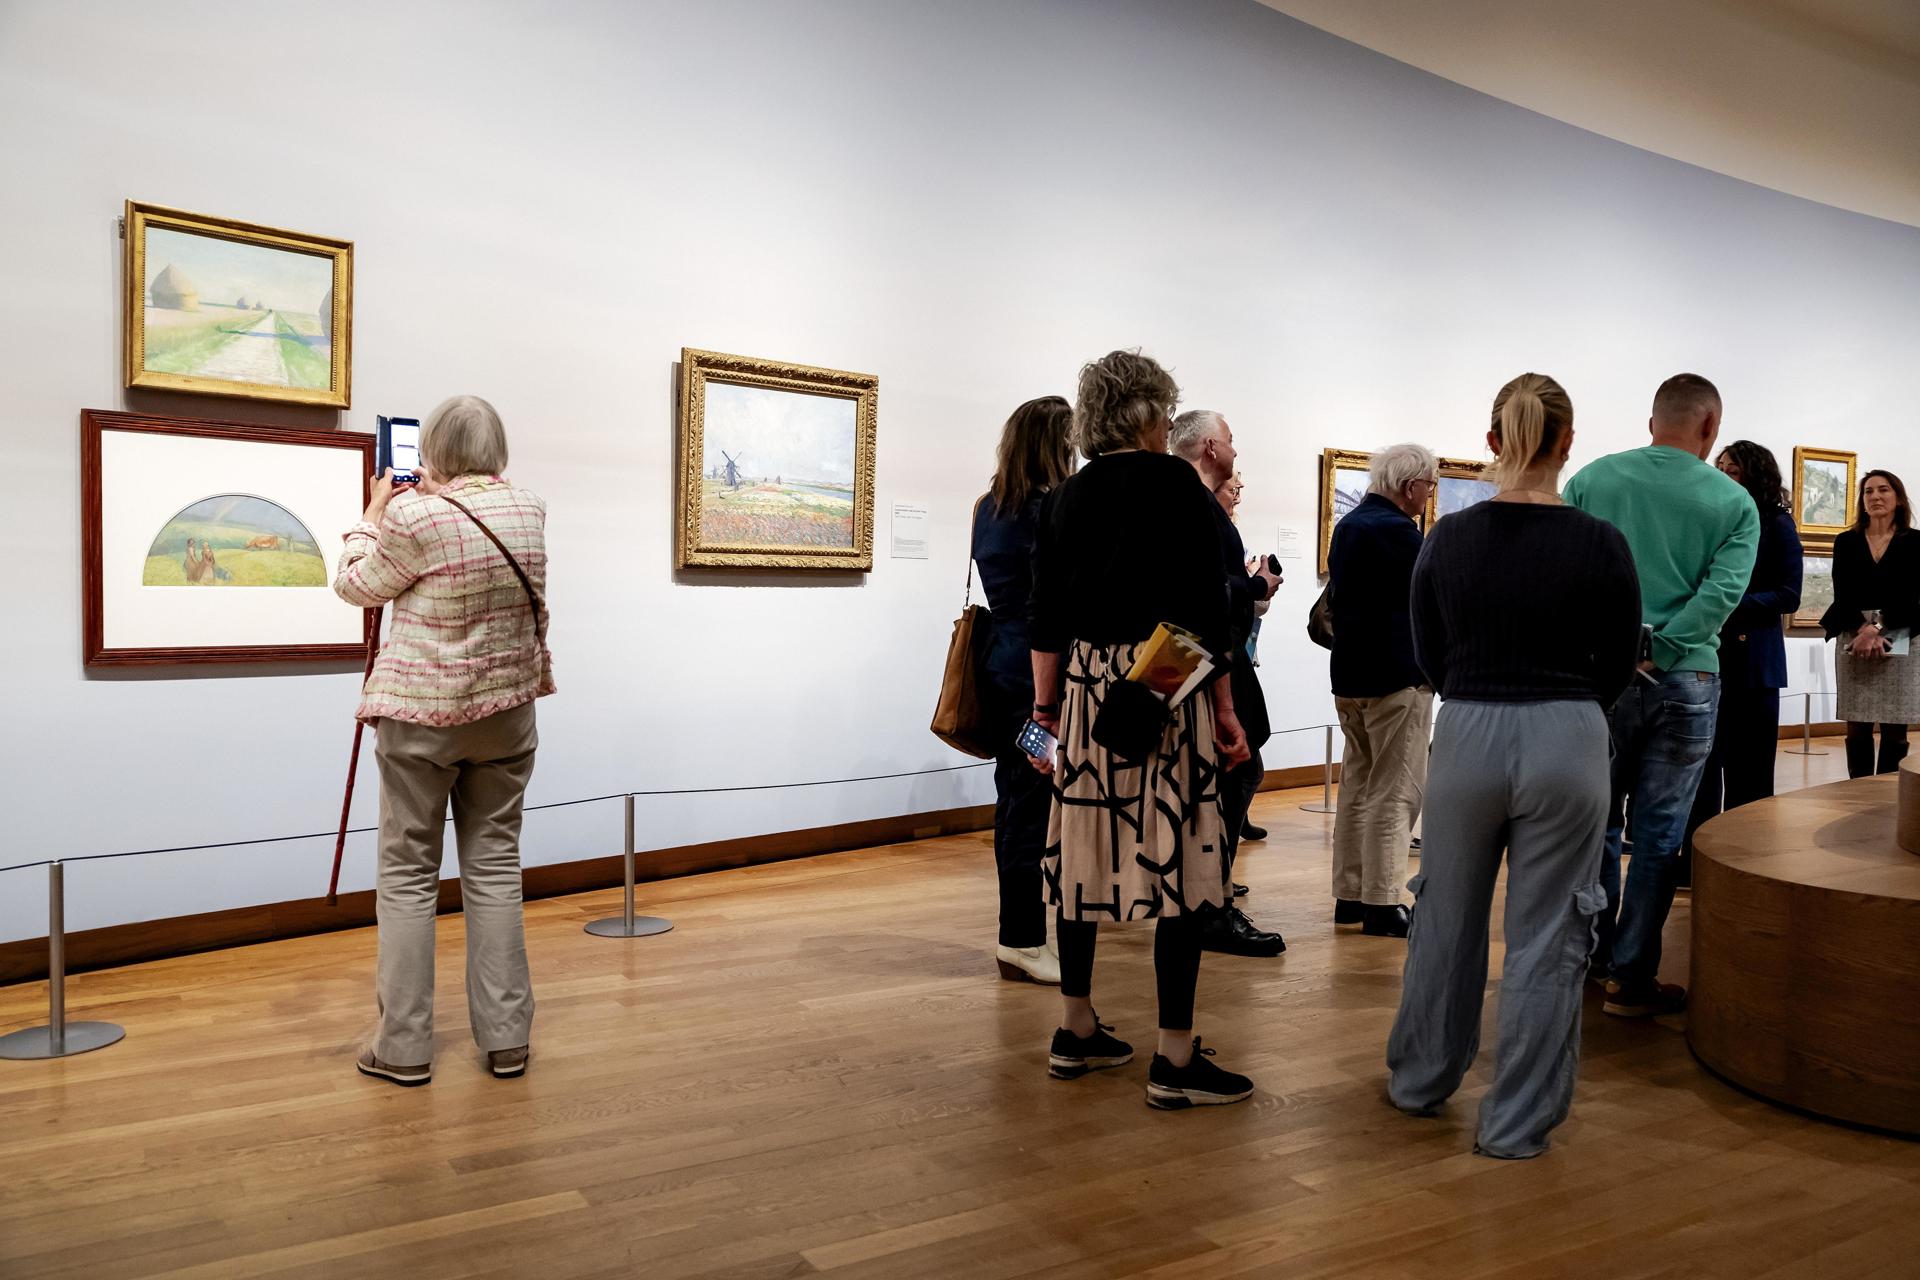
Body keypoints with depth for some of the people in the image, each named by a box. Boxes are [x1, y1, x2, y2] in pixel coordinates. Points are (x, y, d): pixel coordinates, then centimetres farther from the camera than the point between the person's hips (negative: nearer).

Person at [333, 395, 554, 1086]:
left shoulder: (415, 516, -16)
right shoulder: (530, 510, 1)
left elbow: (354, 587, 0)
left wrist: (374, 513, 12)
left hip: (422, 714, -4)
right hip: (506, 711, 4)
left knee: (408, 874, 5)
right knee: (495, 865, 10)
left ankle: (405, 1048, 12)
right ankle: (506, 1040, 14)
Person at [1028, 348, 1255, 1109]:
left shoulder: (1066, 497, 10)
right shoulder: (1174, 482, -5)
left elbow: (1045, 619, 9)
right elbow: (1204, 606, -9)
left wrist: (1046, 712, 15)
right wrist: (1225, 707, -4)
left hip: (1085, 690, 6)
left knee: (1086, 850, 12)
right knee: (1177, 860, -1)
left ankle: (1076, 1034, 23)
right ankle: (1175, 1061, 3)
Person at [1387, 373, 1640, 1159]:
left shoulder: (1446, 539, -3)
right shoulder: (1600, 544, -8)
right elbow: (1619, 663, 3)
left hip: (1466, 738, 2)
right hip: (1566, 744, -2)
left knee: (1446, 918, 18)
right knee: (1545, 938, 8)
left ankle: (1420, 1080, 35)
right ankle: (1517, 1122, 17)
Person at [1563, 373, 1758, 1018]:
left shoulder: (1591, 480, 1)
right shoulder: (1735, 503, -1)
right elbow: (1721, 593, -14)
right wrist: (1654, 653, -14)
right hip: (1684, 683, -1)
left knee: (1595, 821, 15)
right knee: (1657, 836, 6)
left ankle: (1594, 957, 26)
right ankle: (1632, 980, 12)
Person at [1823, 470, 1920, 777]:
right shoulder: (1846, 542, 9)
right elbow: (1842, 596, 0)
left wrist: (1876, 628, -15)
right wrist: (1864, 631, -15)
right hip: (1852, 641, 1)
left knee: (1894, 732, -1)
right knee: (1857, 730, 2)